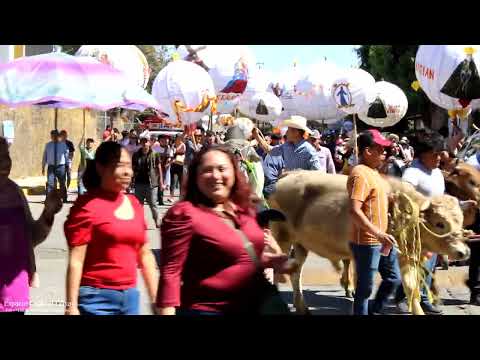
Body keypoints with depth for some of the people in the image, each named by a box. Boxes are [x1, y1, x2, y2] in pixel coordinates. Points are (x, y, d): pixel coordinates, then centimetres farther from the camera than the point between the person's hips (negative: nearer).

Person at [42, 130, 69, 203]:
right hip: (51, 167, 0)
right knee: (50, 183, -9)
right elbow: (44, 157, 12)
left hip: (61, 166, 0)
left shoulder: (63, 144, 4)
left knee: (62, 183, 9)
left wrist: (68, 165, 4)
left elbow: (67, 155, 7)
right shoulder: (48, 145, 8)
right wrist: (43, 167, 10)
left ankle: (64, 199, 22)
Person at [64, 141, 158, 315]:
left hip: (130, 296, 6)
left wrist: (155, 298, 14)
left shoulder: (134, 204, 11)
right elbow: (75, 261, -12)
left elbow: (145, 254, 16)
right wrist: (71, 306, -16)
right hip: (97, 297, -6)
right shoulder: (87, 205, -9)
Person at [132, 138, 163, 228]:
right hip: (139, 183, 3)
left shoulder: (155, 154, 0)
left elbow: (159, 168, 2)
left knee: (153, 204, -2)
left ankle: (157, 222, 8)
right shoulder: (136, 155, 8)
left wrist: (161, 182, -2)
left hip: (152, 183, -3)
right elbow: (133, 169, 11)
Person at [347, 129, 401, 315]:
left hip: (382, 240, 10)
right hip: (366, 242, -10)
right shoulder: (360, 174, -18)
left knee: (394, 278, 17)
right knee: (365, 288, 1)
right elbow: (355, 211, -27)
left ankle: (375, 311, 29)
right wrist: (378, 234, -29)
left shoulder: (373, 172, 13)